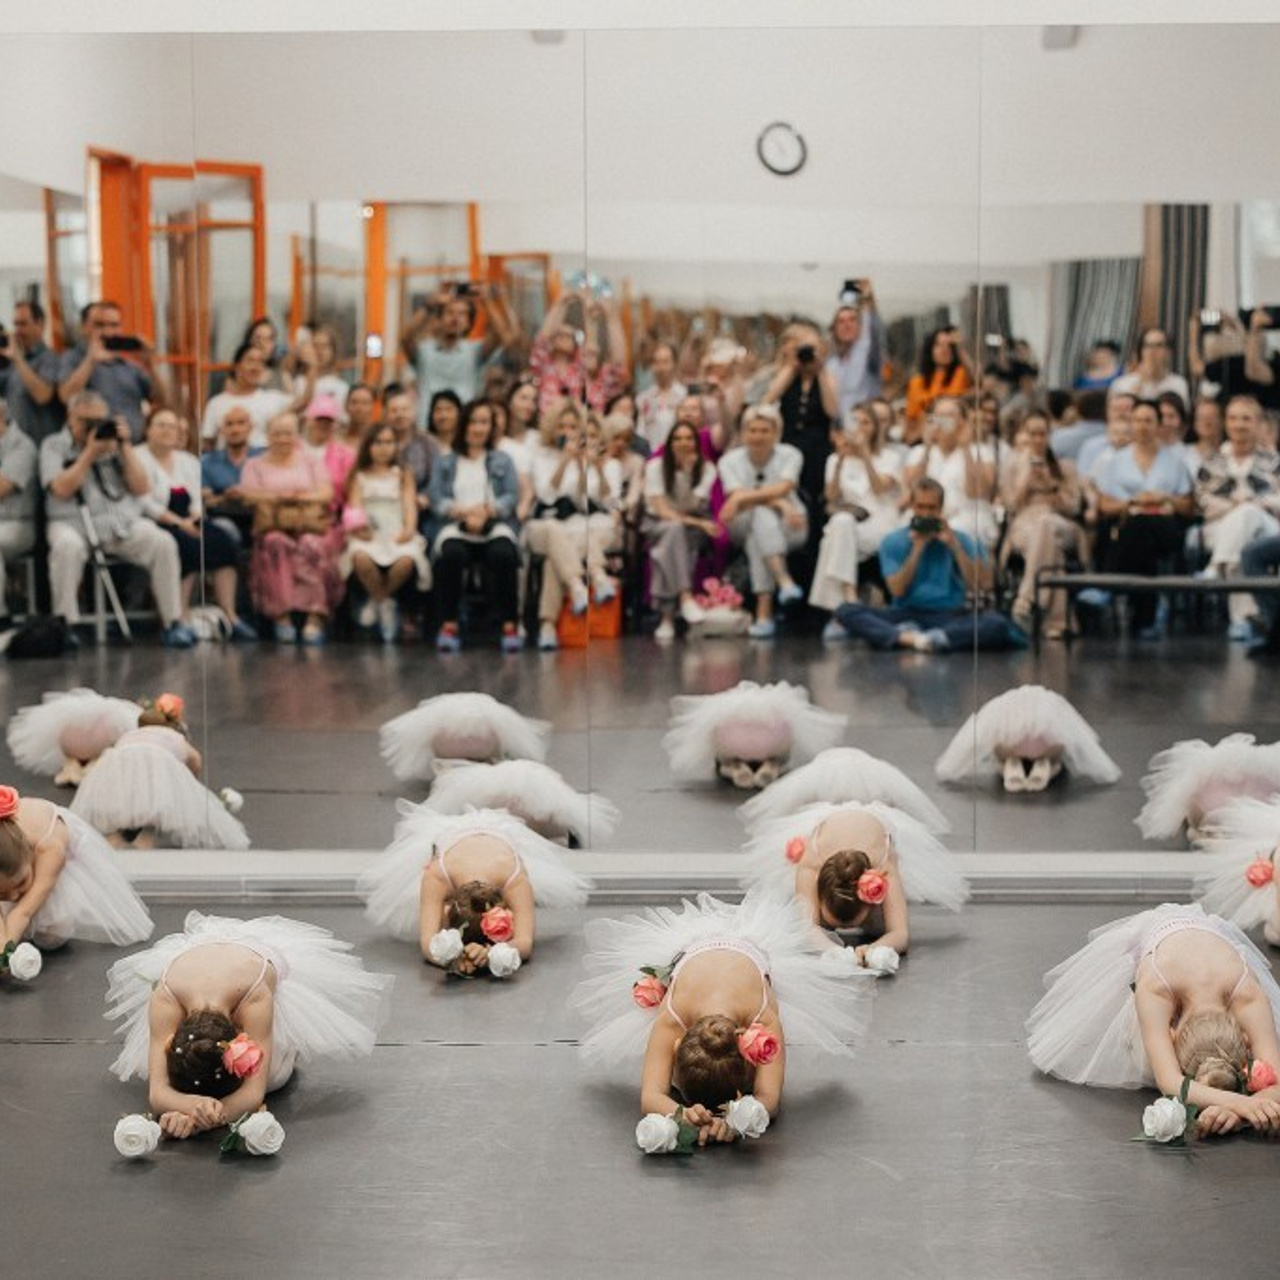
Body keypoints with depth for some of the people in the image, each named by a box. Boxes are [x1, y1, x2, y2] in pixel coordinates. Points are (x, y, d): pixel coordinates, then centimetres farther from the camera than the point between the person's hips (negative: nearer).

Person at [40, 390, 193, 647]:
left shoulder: (114, 443, 17)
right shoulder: (54, 446, 8)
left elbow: (140, 488, 7)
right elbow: (62, 489, -9)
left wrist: (125, 446, 0)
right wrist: (90, 452, -8)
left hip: (124, 523, 3)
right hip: (74, 523, -3)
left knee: (163, 543, -24)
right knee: (67, 546, -38)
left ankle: (172, 623, -17)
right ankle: (65, 624, -27)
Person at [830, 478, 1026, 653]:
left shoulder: (959, 539, 10)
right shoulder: (893, 542, 10)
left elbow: (982, 584, -3)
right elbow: (897, 589, -3)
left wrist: (954, 546, -8)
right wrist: (917, 549, -7)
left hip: (950, 616, 0)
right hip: (906, 615, 0)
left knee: (997, 623, -31)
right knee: (846, 611, -25)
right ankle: (907, 637, -44)